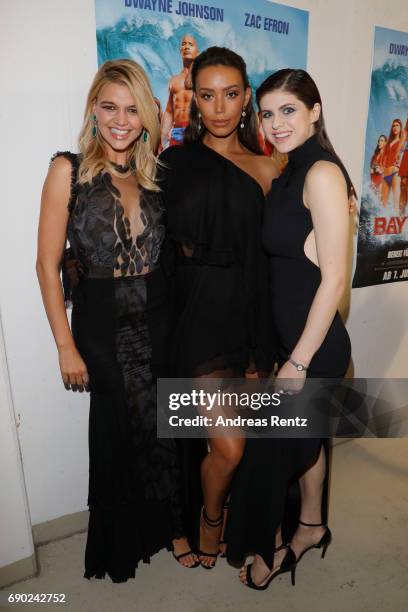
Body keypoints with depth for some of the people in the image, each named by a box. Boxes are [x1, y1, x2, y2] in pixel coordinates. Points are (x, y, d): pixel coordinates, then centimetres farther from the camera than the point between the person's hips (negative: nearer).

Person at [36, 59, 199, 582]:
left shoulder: (156, 171, 6)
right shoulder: (69, 170, -6)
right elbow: (47, 263, -8)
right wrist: (66, 345, -9)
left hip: (159, 316, 3)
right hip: (101, 322, -3)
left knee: (165, 424, 14)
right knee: (120, 430, 14)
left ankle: (171, 524, 41)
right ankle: (124, 537, 43)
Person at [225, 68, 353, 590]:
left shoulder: (323, 174, -16)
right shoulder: (288, 174, 10)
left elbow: (334, 278, -20)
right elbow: (285, 262, 9)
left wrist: (299, 360, -17)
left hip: (314, 342, -8)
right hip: (287, 335, 8)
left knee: (267, 445, 8)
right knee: (303, 435, 23)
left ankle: (271, 546, 35)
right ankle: (310, 525, 47)